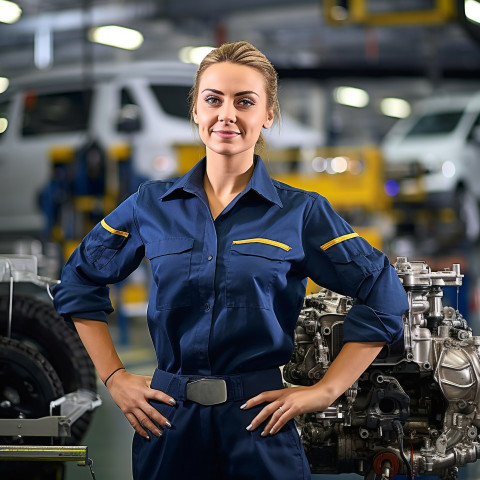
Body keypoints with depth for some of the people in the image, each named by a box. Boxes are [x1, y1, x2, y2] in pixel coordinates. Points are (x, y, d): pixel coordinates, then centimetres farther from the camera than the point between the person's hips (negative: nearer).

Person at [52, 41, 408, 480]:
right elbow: (80, 282, 15)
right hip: (168, 418, 2)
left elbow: (384, 299, 0)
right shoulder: (151, 205, 5)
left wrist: (325, 391, -4)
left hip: (259, 422, -2)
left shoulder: (302, 212, -1)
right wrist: (114, 377, 7)